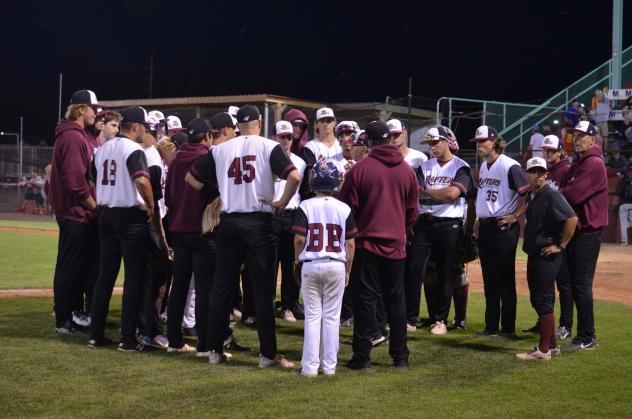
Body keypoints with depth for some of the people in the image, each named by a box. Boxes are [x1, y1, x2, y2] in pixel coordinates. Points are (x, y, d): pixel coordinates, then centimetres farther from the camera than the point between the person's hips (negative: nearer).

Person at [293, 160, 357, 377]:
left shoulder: (305, 206, -4)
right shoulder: (344, 209, 0)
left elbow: (299, 239, -9)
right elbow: (350, 243, 2)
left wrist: (298, 261, 8)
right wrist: (348, 270, 12)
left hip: (311, 265, -1)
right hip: (336, 265, 1)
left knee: (312, 316, 5)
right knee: (332, 316, 7)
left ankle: (310, 366, 5)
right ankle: (329, 365, 10)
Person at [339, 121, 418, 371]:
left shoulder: (360, 169, -8)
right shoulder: (407, 170, 4)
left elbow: (347, 207, -4)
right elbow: (413, 211, 11)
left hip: (367, 242, -3)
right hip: (396, 245, 4)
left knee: (365, 300, 0)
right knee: (396, 301, 11)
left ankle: (362, 357, 0)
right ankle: (400, 357, 15)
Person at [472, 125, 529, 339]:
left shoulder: (510, 166, -14)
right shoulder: (483, 167, 14)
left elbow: (528, 193, -17)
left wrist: (515, 216, -15)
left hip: (503, 227, -9)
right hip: (485, 227, 9)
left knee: (505, 280, -4)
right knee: (489, 280, 12)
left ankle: (508, 328, 0)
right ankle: (491, 326, 19)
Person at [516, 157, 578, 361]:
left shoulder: (551, 195, -14)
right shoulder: (530, 196, 13)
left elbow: (572, 219, -22)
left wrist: (561, 245, -18)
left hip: (547, 255, -10)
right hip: (534, 254, 10)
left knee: (544, 300, -8)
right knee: (537, 299, 14)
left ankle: (543, 350, -4)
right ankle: (552, 346, 23)